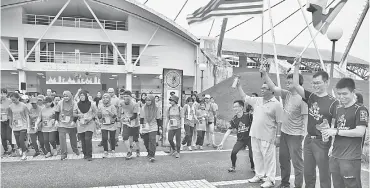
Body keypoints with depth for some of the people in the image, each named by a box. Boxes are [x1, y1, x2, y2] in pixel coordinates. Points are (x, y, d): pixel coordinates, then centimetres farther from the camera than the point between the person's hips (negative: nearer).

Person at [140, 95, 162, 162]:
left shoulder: (156, 109, -1)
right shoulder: (143, 108, 0)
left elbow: (158, 119, 6)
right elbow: (141, 119, 2)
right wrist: (141, 127, -2)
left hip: (153, 127, -2)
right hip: (145, 127, 2)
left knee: (152, 141, -14)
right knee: (146, 142, 11)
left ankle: (152, 156, -11)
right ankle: (149, 153, 33)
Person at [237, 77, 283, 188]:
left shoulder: (276, 104, -11)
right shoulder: (257, 100, 9)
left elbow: (279, 122, -11)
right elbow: (244, 97, 19)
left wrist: (277, 136, -15)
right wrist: (238, 85, 14)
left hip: (267, 137, -7)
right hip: (255, 134, 7)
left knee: (269, 158, 2)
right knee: (257, 156, 16)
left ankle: (270, 180, 14)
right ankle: (259, 175, 30)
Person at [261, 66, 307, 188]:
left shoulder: (302, 99, -17)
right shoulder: (287, 94, 3)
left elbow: (305, 117, -17)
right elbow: (273, 87, 2)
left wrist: (303, 135, -19)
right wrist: (264, 73, -5)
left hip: (295, 135, -8)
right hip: (284, 132, 8)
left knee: (297, 161, 2)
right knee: (283, 159, 18)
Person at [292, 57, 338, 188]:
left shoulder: (333, 102, -11)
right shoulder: (310, 97, 4)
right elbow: (296, 85, -1)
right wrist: (297, 66, -9)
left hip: (322, 142, -5)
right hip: (308, 139, 5)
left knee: (324, 175, 7)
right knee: (308, 173, 17)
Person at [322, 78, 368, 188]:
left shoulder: (360, 110, -8)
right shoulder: (338, 109, 13)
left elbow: (360, 132, -18)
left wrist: (336, 131, -15)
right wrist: (329, 130, 2)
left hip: (351, 158, -6)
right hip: (335, 157, 7)